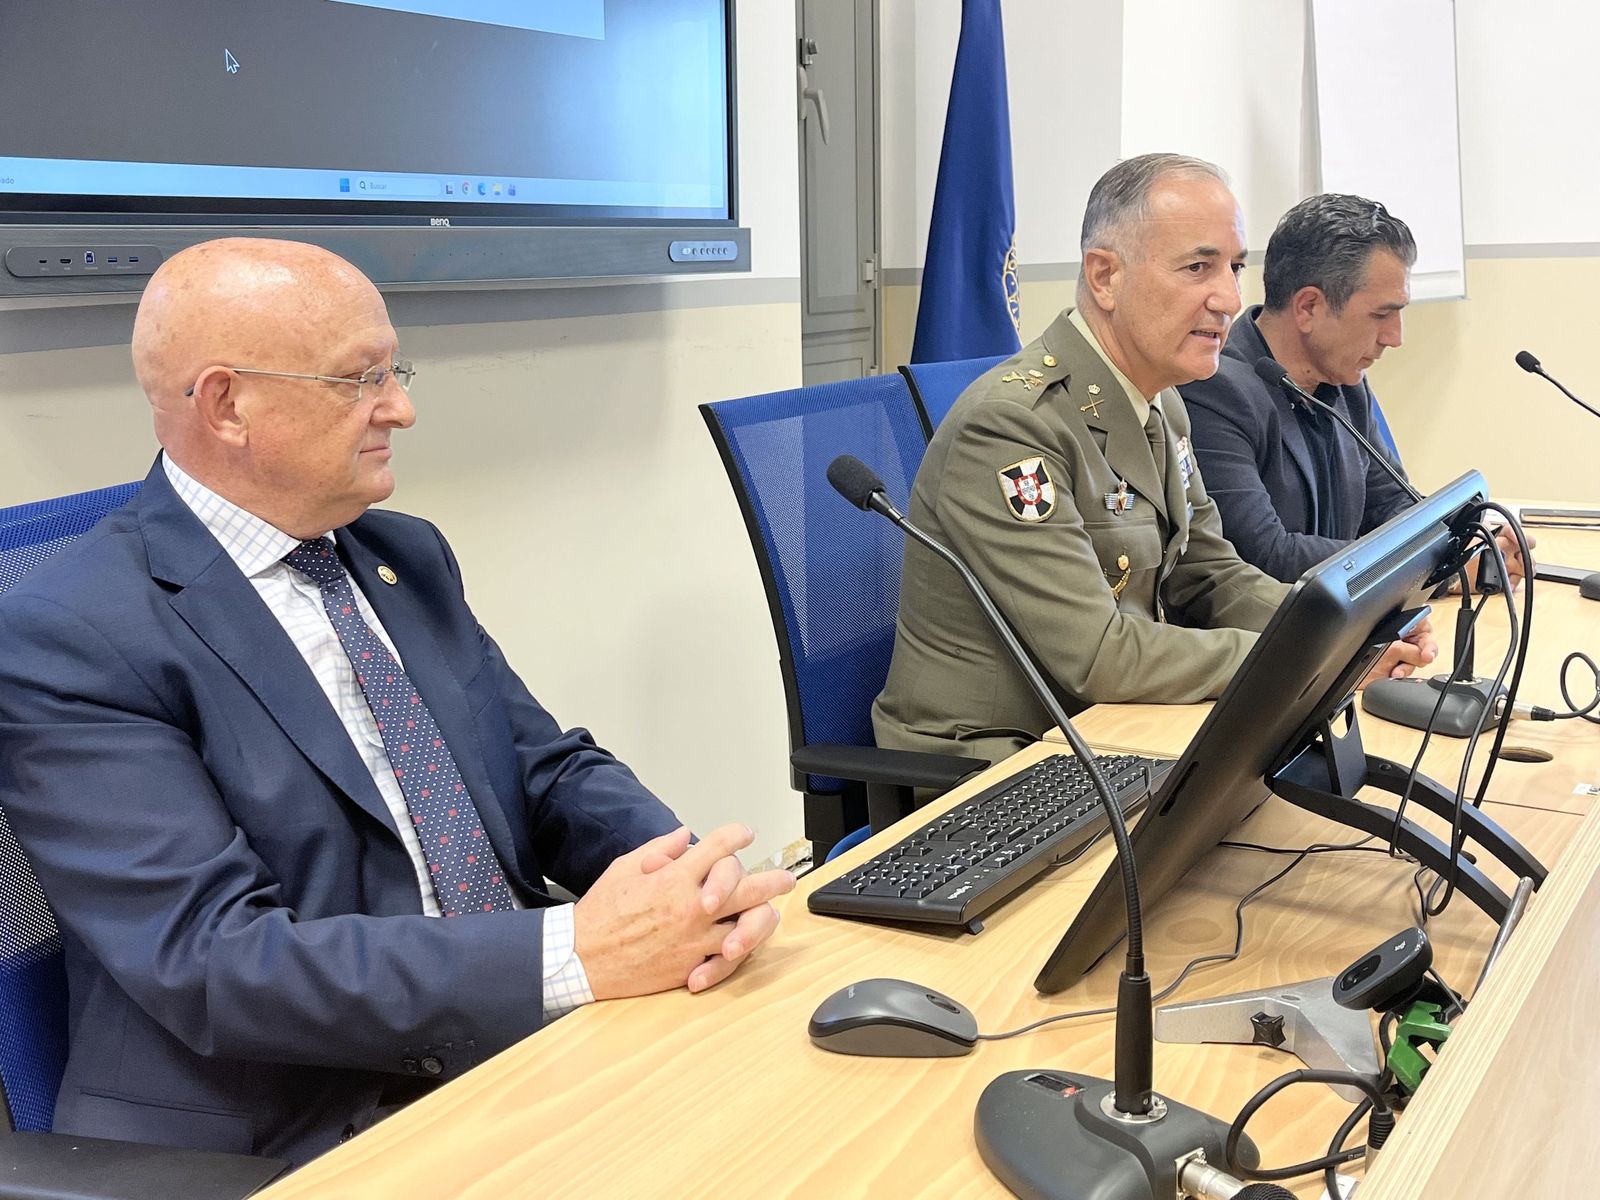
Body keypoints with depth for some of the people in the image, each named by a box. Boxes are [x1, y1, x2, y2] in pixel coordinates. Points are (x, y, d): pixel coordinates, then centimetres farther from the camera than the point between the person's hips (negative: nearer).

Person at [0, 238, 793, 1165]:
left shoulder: (410, 556, 11)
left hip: (532, 1056, 7)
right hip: (298, 1139, -7)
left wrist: (691, 875, -10)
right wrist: (577, 952, -25)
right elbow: (214, 962, -19)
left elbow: (551, 770, 12)